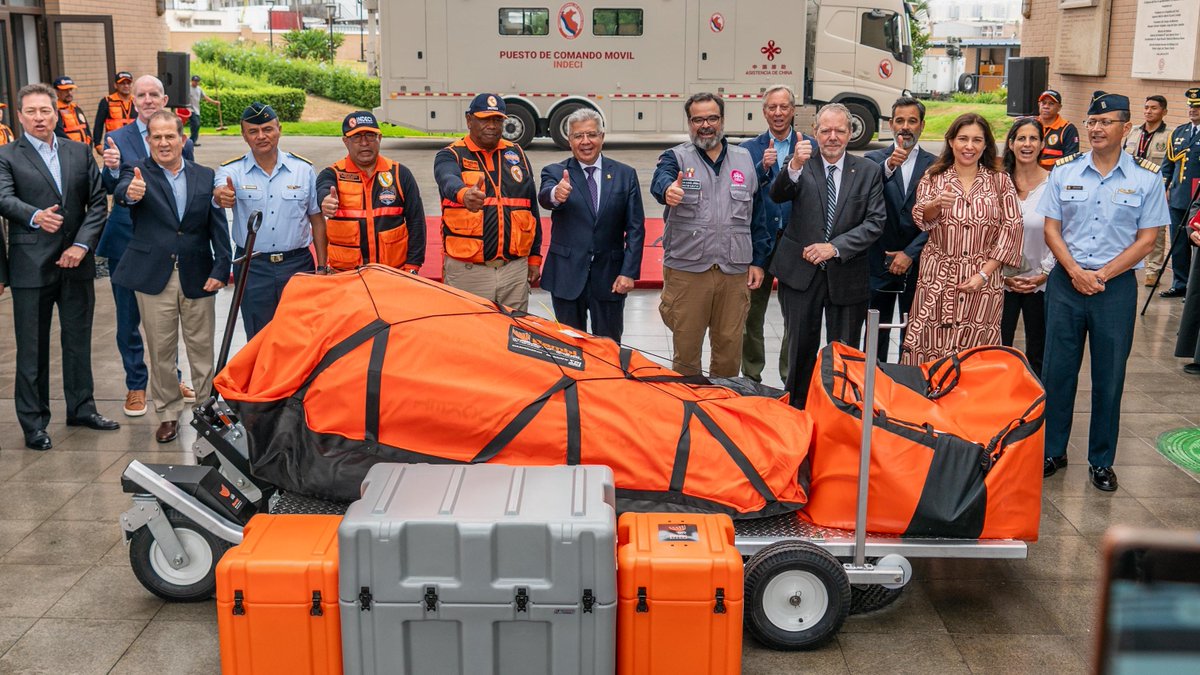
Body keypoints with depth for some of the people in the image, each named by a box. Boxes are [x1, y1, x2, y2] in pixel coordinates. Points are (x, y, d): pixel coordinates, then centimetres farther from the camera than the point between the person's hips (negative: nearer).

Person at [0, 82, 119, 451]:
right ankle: (33, 422, 13)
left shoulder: (80, 152, 9)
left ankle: (81, 407, 29)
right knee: (32, 348, 4)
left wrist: (82, 245, -8)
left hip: (77, 262, 4)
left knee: (78, 340, 14)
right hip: (31, 266, -3)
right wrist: (35, 216, -38)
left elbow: (97, 202, 4)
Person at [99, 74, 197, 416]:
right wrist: (113, 169, -30)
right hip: (127, 240, -1)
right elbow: (109, 189, -12)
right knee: (129, 318, 9)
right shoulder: (117, 138, -3)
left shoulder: (181, 141, 0)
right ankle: (136, 385, 24)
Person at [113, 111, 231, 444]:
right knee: (161, 353, 9)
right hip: (154, 278, -1)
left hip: (198, 278, 1)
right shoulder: (138, 174, -2)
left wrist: (221, 269, -8)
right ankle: (168, 413, 22)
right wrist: (130, 193, -50)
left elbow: (218, 226, 2)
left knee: (202, 350, 10)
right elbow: (121, 192, -25)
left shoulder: (205, 176, 4)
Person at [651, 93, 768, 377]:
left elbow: (756, 214, 13)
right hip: (686, 269, -2)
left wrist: (758, 261, 7)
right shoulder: (676, 157, 3)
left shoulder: (744, 159, 12)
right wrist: (668, 190, -46)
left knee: (730, 348, 10)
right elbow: (660, 180, -21)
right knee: (686, 348, 6)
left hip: (735, 271, 2)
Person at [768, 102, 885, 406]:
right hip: (801, 273, 0)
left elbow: (876, 221, -4)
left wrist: (835, 247, -15)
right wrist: (794, 167, -38)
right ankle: (797, 409, 24)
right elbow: (777, 196, -18)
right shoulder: (802, 166, -1)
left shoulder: (868, 170, 2)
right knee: (801, 348, 9)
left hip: (847, 276, 1)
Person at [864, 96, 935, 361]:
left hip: (916, 264, 0)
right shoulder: (874, 159, 3)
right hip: (879, 262, 0)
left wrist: (910, 253, -10)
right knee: (876, 337, 7)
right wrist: (888, 167, -32)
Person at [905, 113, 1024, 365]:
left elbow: (1012, 228, 2)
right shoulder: (933, 178, 7)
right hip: (938, 278, 0)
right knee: (929, 348, -3)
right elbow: (920, 218, -7)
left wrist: (984, 273, -7)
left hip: (984, 281, 0)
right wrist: (937, 204, -31)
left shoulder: (1000, 181, 7)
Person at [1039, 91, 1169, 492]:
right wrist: (1075, 272, -11)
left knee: (1109, 376, 6)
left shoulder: (1147, 179, -2)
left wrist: (1102, 275, -11)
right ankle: (1053, 451, 21)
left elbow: (1147, 238, -2)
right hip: (1066, 280, 1)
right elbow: (1052, 229, 2)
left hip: (1116, 285, -1)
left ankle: (1102, 461, 19)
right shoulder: (1064, 172, 2)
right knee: (1057, 370, 7)